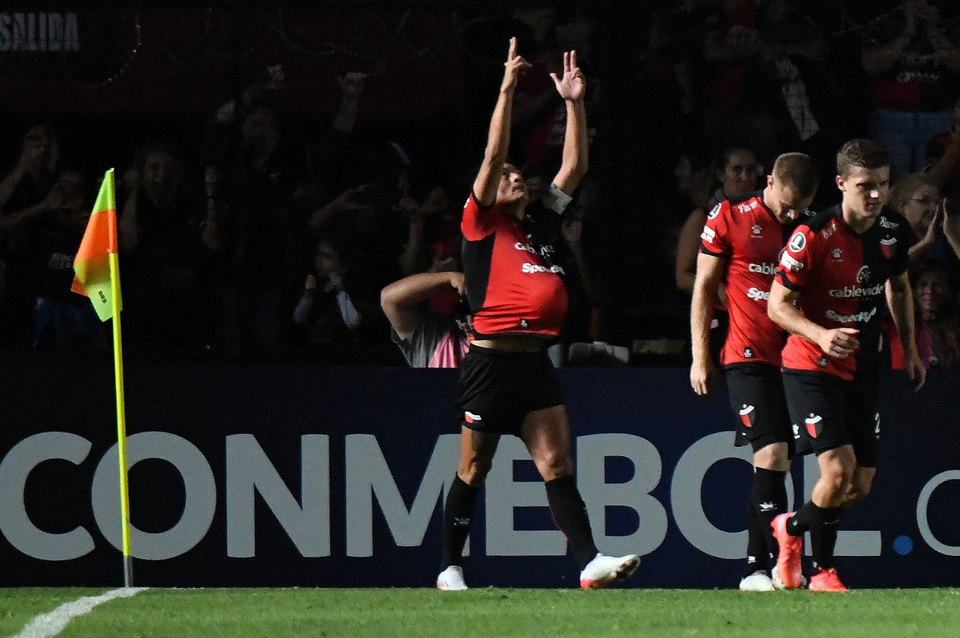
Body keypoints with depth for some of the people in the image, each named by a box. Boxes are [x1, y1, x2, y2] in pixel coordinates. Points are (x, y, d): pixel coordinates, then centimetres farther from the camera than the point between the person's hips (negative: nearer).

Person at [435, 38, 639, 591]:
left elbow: (575, 167, 20)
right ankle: (451, 569, 11)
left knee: (558, 466, -4)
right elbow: (493, 154, -6)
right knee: (474, 470, 2)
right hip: (492, 357, -5)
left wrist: (575, 104, 14)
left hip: (536, 362, 5)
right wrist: (508, 89, -9)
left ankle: (590, 562, -14)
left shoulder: (540, 225, 19)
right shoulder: (483, 223, 3)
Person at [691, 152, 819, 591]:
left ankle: (754, 569, 11)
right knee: (771, 452, -18)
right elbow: (704, 287, 3)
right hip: (749, 357, -5)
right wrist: (700, 355, 0)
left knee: (777, 464, 6)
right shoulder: (729, 219, -2)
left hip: (793, 357, 5)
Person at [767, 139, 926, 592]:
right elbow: (777, 304, -15)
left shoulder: (895, 230, -1)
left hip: (862, 368, 6)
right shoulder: (813, 235, -19)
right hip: (811, 367, -6)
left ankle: (792, 529, 33)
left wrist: (909, 348, 15)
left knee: (861, 485, 5)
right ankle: (822, 571, 4)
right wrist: (821, 335, -31)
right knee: (839, 469, -20)